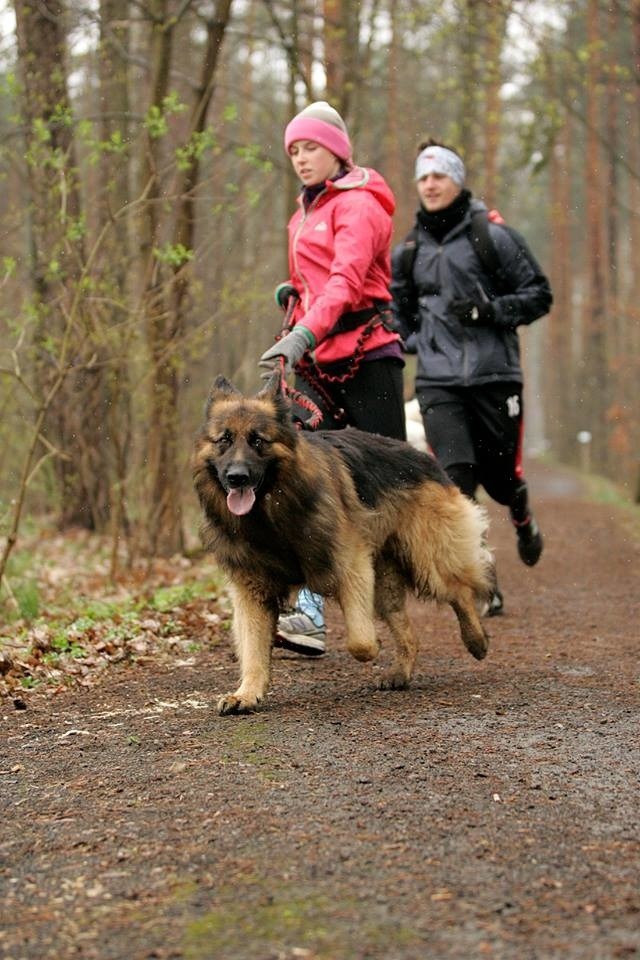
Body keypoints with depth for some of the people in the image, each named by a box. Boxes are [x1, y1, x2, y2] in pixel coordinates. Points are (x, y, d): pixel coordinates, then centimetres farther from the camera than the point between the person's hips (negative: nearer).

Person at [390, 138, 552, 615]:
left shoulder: (494, 236, 0)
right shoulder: (408, 251, 12)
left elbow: (539, 295, 2)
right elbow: (398, 311, 27)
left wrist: (491, 311, -13)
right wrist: (414, 342, 8)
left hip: (495, 375, -2)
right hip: (438, 382, 2)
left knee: (499, 472, 6)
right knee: (456, 476, -13)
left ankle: (523, 520, 44)